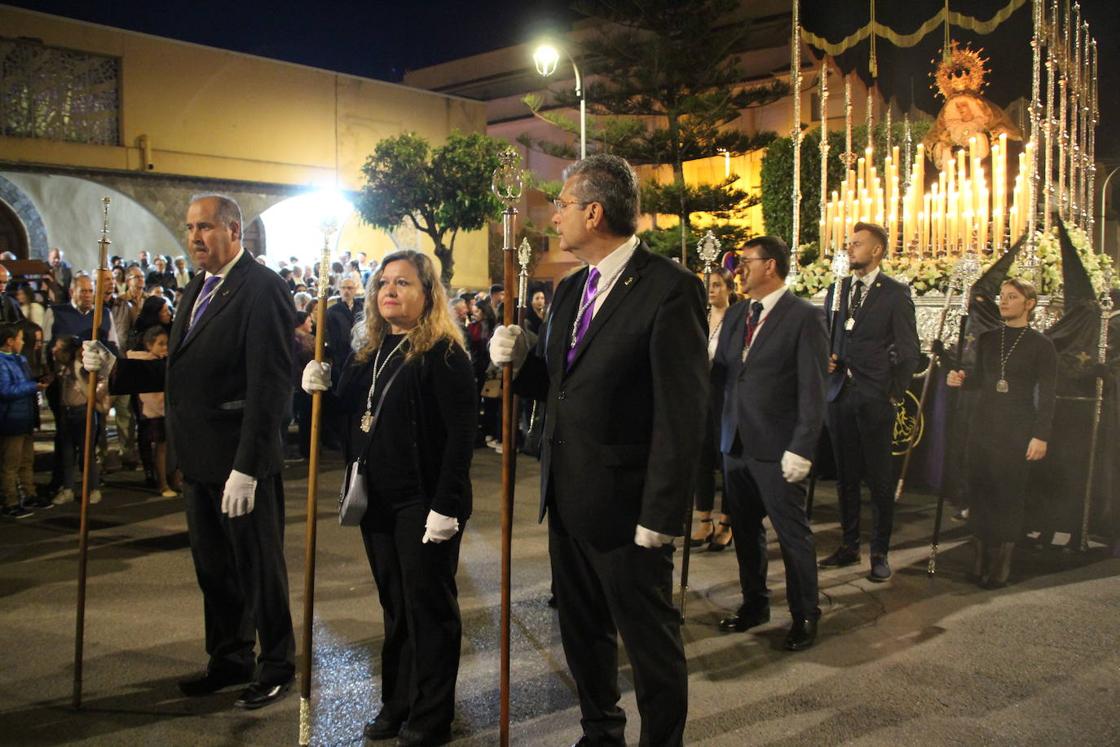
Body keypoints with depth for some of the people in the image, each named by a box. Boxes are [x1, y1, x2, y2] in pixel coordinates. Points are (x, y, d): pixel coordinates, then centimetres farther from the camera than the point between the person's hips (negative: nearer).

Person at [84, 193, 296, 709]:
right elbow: (182, 371, 16)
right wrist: (115, 369, 3)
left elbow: (270, 385, -21)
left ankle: (277, 667, 24)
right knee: (212, 568, 18)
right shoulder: (197, 289, 14)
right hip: (198, 458, 9)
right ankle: (229, 660, 35)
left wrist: (246, 466, -23)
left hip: (242, 460, -9)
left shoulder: (263, 289, -15)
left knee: (259, 567, 6)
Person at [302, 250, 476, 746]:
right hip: (376, 500, 7)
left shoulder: (443, 353, -12)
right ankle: (397, 705, 30)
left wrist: (446, 505, -21)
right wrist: (322, 389, -4)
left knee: (429, 607, 5)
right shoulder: (368, 352, 11)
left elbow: (461, 434, -17)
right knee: (393, 607, 16)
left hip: (424, 502, -7)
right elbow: (352, 419, 15)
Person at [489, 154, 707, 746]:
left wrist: (661, 516, -19)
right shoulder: (570, 289, 11)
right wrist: (518, 360, -4)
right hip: (567, 498, 8)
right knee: (582, 632, 22)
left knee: (651, 641, 9)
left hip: (625, 506, -8)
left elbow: (682, 413, -19)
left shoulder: (670, 288, -15)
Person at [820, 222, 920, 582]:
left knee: (879, 478, 2)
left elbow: (908, 349, -3)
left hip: (875, 398, -5)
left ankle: (880, 553, 12)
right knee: (845, 475, 12)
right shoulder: (837, 290, 13)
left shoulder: (895, 293, -3)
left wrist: (895, 394, -6)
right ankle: (849, 545, 24)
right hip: (840, 393, 5)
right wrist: (826, 358, 2)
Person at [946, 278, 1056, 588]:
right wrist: (962, 379, -2)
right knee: (980, 490, 6)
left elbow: (1046, 395, -5)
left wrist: (1041, 435, -10)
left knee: (1009, 495, 1)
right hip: (983, 426, 4)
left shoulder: (1040, 344, -4)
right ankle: (981, 560, 16)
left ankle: (1001, 566, 11)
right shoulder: (988, 339, 8)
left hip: (1017, 430, -4)